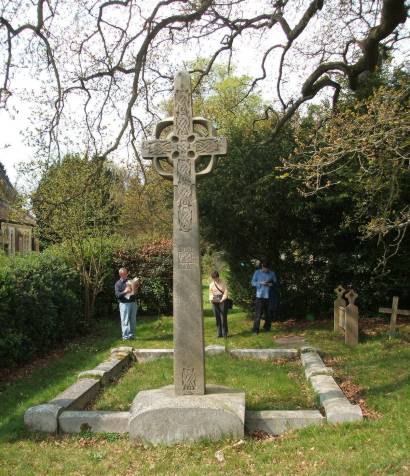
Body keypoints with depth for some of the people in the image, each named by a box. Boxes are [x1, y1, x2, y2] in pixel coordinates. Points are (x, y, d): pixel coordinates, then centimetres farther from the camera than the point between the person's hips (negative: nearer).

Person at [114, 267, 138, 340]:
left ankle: (131, 335, 16)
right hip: (124, 304, -5)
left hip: (133, 302, 5)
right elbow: (117, 295, -8)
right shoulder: (118, 283, 0)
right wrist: (125, 292, -21)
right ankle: (125, 336, 3)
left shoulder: (130, 281, 14)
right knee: (125, 321, -3)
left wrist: (135, 288, 1)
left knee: (133, 320, 7)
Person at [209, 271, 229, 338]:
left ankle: (225, 333, 3)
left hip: (222, 301, -4)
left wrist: (222, 300, -18)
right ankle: (219, 333, 10)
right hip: (215, 302, 4)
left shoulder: (223, 283, -4)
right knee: (217, 318, 4)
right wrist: (211, 299, -7)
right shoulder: (211, 284, 8)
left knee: (223, 317, -5)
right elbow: (211, 293, 11)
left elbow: (225, 292, -6)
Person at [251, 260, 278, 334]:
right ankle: (255, 329, -1)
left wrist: (271, 284, -14)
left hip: (269, 296, 2)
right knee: (258, 313, -6)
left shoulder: (272, 273, 6)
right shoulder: (257, 272, 4)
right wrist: (261, 283, -15)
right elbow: (253, 283, 1)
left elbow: (276, 282, 8)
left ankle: (267, 328, 23)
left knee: (269, 314, 7)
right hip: (260, 296, -2)